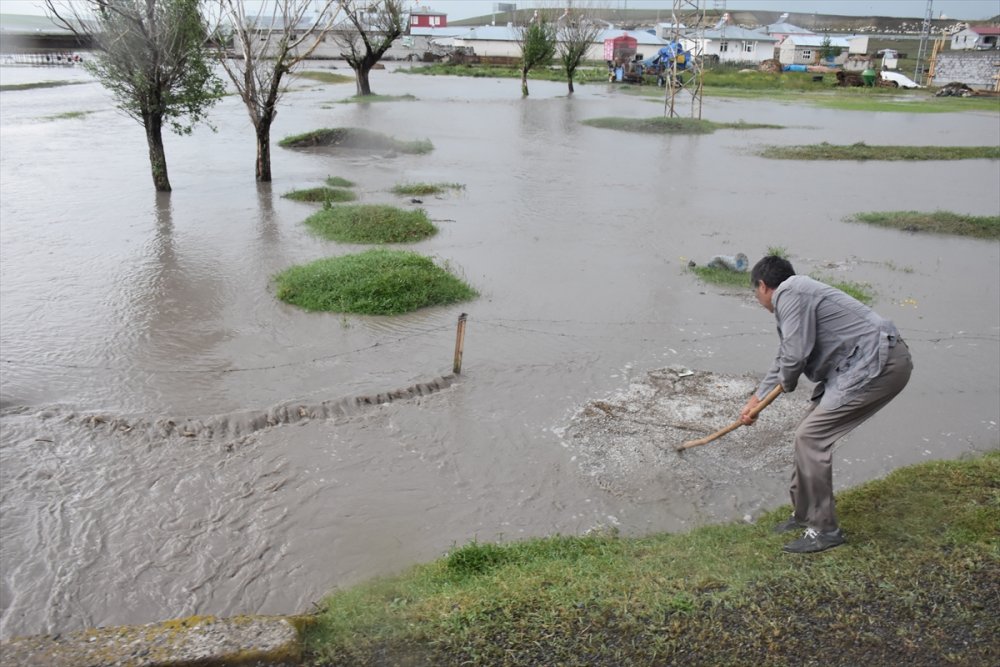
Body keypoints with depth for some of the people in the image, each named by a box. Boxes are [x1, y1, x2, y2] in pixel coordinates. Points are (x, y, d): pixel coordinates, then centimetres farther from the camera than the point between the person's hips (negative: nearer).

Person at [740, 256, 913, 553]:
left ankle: (824, 530, 3)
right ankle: (803, 514, 28)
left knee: (810, 437, -8)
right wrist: (755, 400, 36)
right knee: (809, 433, 14)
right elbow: (783, 360, 30)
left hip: (878, 365, -10)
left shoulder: (789, 292, -12)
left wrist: (786, 383, 3)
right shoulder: (793, 296, 20)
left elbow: (794, 356, -19)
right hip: (874, 362, 10)